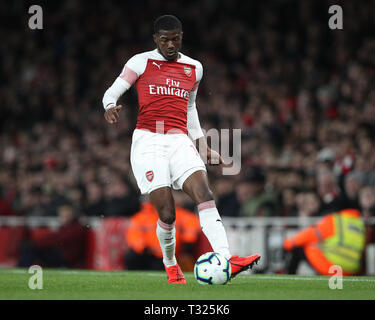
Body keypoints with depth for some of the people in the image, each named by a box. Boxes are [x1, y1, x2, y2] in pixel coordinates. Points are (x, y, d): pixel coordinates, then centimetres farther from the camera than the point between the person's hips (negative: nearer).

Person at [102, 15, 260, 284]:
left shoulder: (194, 68, 17)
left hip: (180, 141, 3)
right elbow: (112, 92, 4)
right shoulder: (141, 62, 5)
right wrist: (110, 107, -20)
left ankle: (226, 260, -31)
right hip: (148, 141, -3)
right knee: (167, 213, -11)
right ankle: (170, 265, 14)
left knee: (205, 195, -20)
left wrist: (203, 145, 24)